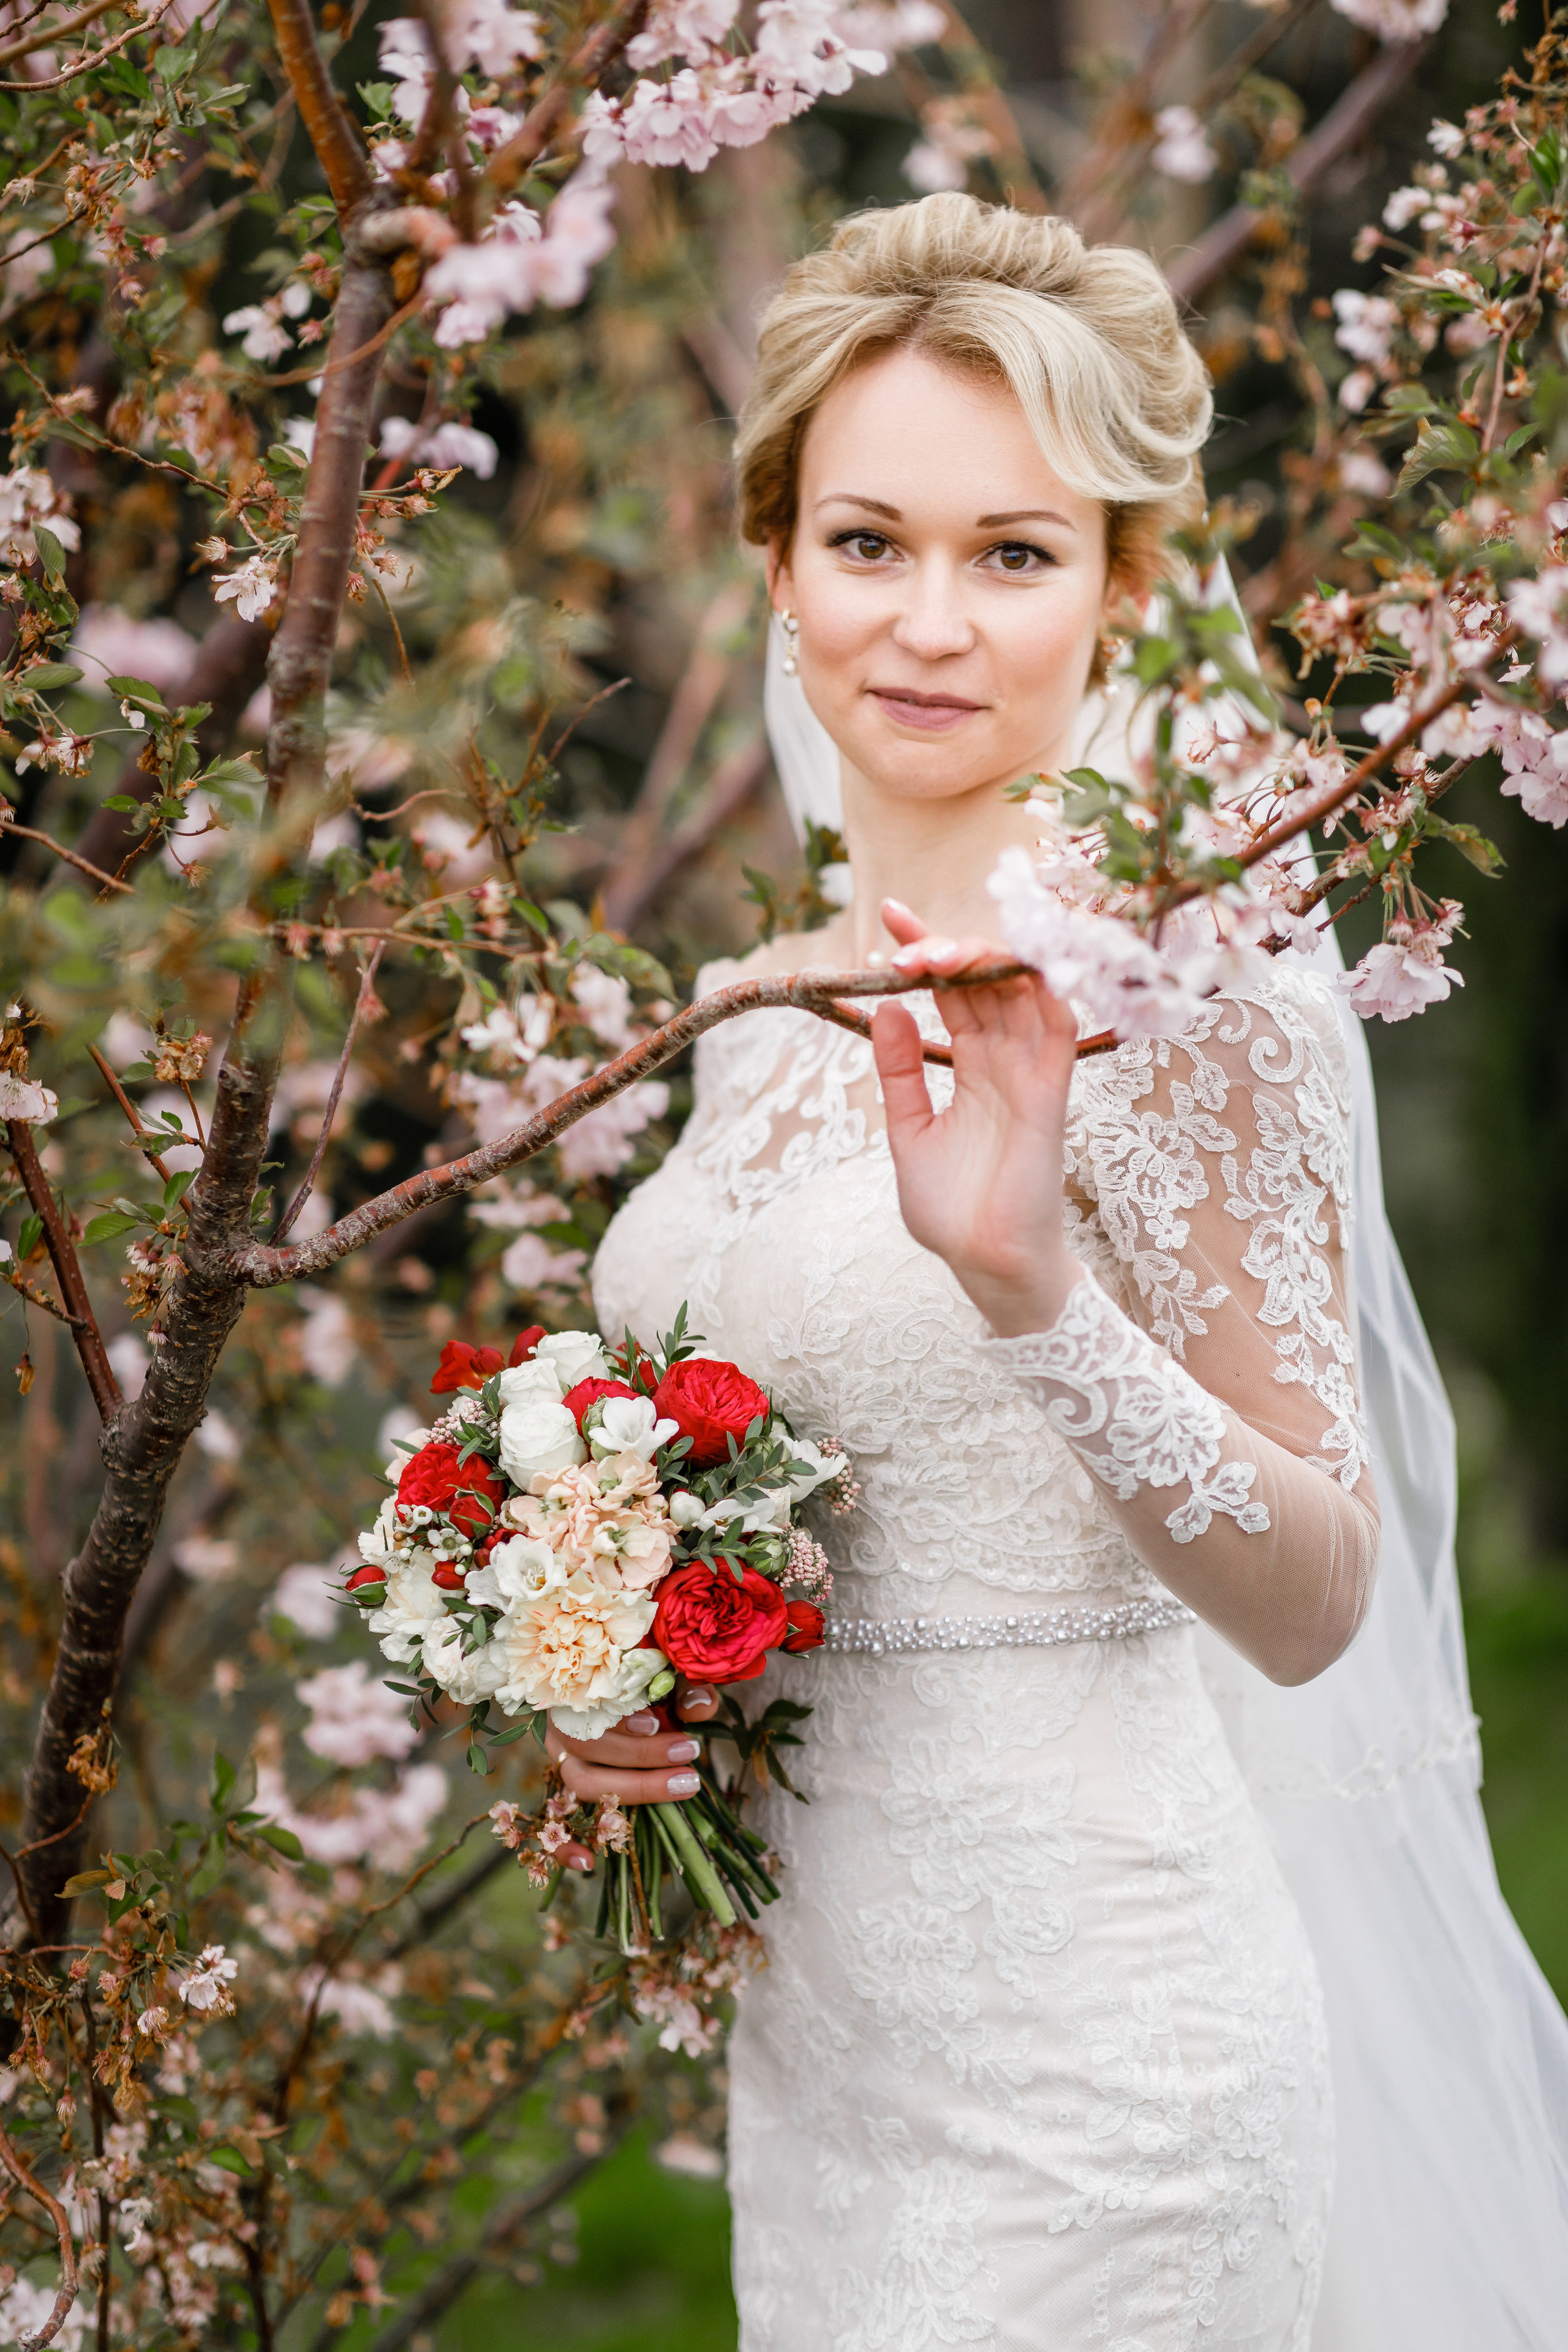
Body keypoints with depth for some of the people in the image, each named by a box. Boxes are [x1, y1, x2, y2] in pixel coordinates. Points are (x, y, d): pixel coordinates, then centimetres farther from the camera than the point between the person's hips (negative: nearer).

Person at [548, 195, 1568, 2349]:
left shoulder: (1177, 979, -14)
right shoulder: (780, 1002, 6)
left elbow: (1315, 1607, -16)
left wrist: (1033, 1285, -29)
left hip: (1080, 2064, -7)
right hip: (809, 2025, 7)